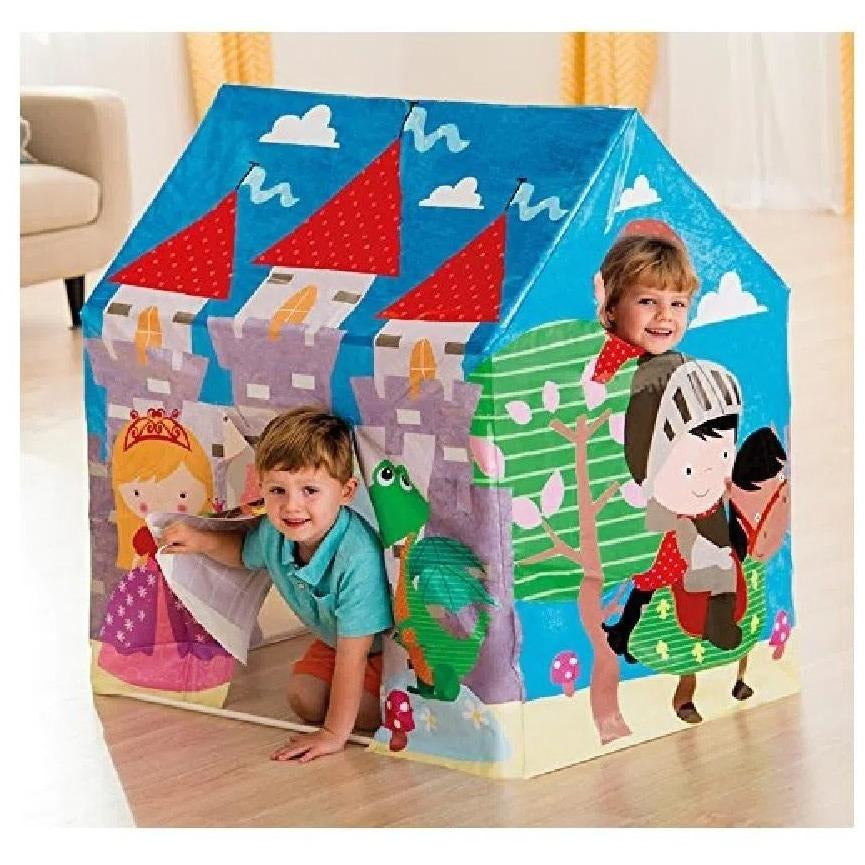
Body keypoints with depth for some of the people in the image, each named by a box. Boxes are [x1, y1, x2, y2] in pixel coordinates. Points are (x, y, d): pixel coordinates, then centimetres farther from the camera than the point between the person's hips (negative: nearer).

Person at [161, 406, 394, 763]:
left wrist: (335, 734, -33)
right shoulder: (275, 533, -19)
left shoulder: (358, 558, -42)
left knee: (367, 710, -23)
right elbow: (245, 552, 11)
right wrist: (204, 541, -11)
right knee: (303, 699, -7)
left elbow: (353, 653, -37)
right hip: (334, 640, 7)